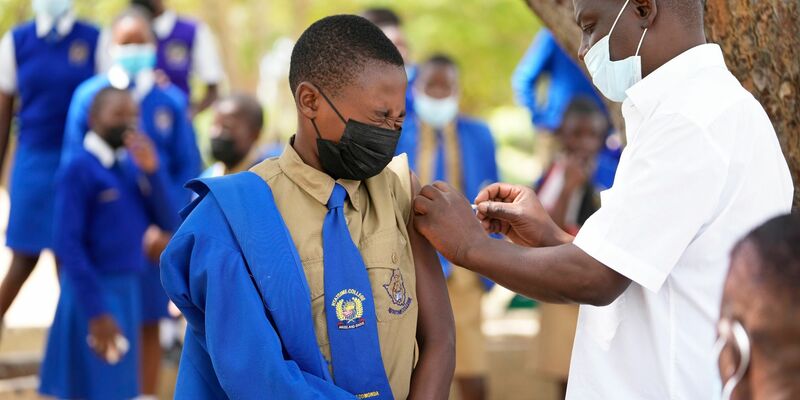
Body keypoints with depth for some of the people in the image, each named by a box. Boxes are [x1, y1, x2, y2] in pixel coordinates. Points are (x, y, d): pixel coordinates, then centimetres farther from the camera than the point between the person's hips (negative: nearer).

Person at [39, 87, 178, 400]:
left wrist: (153, 172, -10)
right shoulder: (78, 170, -13)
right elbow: (68, 245, -16)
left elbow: (168, 223, 4)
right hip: (93, 291, -7)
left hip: (128, 290, 7)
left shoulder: (133, 165, 7)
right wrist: (96, 310, -19)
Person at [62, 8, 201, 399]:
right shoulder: (88, 96, -2)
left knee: (148, 324, 7)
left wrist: (168, 227, -9)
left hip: (153, 232, 1)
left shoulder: (172, 101, -1)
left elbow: (188, 171, 0)